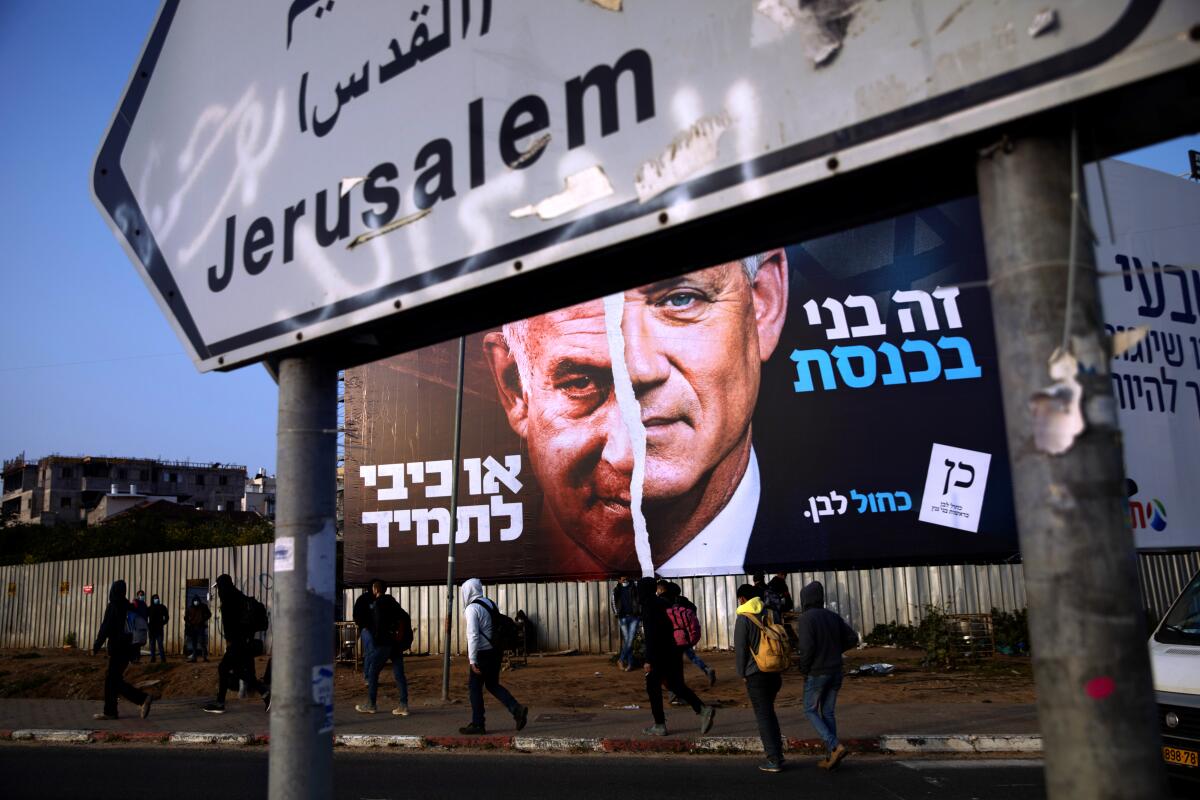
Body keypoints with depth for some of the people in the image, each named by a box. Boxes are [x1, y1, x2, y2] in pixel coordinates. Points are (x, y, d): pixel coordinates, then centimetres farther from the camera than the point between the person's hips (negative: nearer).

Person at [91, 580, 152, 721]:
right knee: (111, 679, 13)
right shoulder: (128, 606, 10)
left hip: (117, 649, -8)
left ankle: (143, 699, -12)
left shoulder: (112, 607, -12)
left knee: (114, 680, -4)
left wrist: (96, 647, -6)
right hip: (126, 648, 8)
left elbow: (105, 629, -13)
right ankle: (109, 711, 13)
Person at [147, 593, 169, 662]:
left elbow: (167, 617, 9)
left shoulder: (162, 607, 5)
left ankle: (163, 659, -8)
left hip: (159, 629, -1)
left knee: (160, 644, -7)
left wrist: (162, 624, -1)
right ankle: (152, 658, 5)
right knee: (152, 644, 2)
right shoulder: (150, 608, 7)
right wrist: (147, 626, -1)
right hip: (151, 629, 2)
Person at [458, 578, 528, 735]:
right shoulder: (491, 603, 11)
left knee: (475, 687, 6)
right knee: (493, 685, 17)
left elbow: (472, 635, -20)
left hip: (482, 654, -8)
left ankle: (477, 724, 12)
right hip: (496, 651, 8)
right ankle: (517, 709, 2)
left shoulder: (472, 608, -13)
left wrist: (472, 660, -19)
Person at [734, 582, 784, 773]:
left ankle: (774, 760, 2)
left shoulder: (743, 619, -12)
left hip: (756, 673, -6)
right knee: (769, 711, 20)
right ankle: (777, 751, 21)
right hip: (774, 671, 6)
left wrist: (742, 673, 2)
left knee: (763, 715, 1)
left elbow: (740, 649, -11)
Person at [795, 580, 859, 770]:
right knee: (828, 713, 14)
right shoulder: (832, 616, 6)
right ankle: (831, 757, 13)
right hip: (835, 672, 6)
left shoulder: (805, 618, -14)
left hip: (816, 673, -6)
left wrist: (803, 668, -8)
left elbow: (807, 647, -24)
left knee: (810, 711, 10)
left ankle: (835, 746, -6)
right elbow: (852, 638, 7)